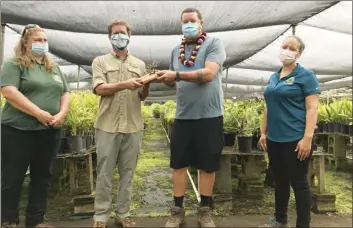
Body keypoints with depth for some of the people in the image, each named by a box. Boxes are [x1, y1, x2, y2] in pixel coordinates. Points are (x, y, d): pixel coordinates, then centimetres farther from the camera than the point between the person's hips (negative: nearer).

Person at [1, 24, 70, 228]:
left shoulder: (54, 67, 16)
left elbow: (65, 93, 12)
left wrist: (62, 114, -7)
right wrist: (39, 113, -21)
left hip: (50, 132, 5)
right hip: (18, 131, -5)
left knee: (42, 178, 12)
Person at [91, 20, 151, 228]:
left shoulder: (139, 64, 14)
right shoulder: (100, 61, 8)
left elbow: (142, 96, 10)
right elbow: (99, 89, -7)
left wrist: (147, 85, -12)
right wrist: (125, 84, -20)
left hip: (133, 126, 2)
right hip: (108, 125, -2)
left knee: (128, 172, 9)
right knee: (105, 173, 4)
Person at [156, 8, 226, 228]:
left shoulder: (214, 43, -3)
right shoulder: (176, 50, 13)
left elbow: (209, 74, -18)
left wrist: (177, 74, -20)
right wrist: (162, 78, -4)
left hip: (209, 115, -4)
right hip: (183, 116, 5)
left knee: (207, 166, 8)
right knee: (179, 164, 9)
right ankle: (178, 210, 24)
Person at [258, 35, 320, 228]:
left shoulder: (305, 75, -4)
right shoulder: (273, 77, 13)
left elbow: (312, 108, -11)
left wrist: (307, 138, -19)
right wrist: (263, 132, 11)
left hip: (295, 139, -6)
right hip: (274, 139, 6)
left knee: (299, 182, 4)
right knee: (280, 181, 17)